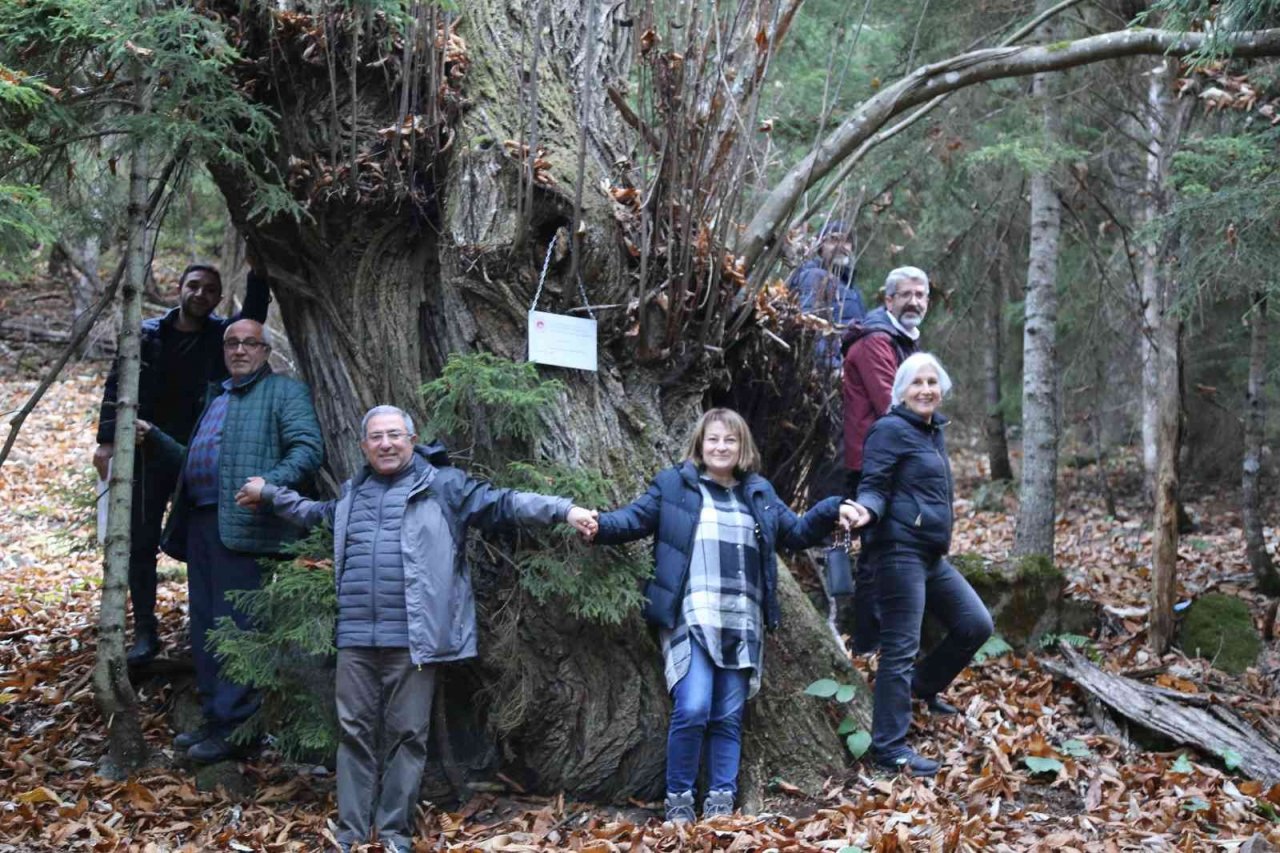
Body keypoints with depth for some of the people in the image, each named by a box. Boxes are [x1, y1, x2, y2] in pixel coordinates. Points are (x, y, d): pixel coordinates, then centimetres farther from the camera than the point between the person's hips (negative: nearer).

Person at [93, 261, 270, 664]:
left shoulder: (223, 334, 1)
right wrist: (107, 441, -7)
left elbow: (254, 314, -17)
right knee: (141, 541, 1)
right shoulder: (148, 334, 2)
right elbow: (117, 385, 1)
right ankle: (145, 632, 9)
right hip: (149, 453, 1)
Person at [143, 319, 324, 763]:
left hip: (241, 525, -8)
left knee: (235, 626, -9)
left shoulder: (284, 391, 2)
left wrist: (270, 484, -25)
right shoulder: (216, 397, 27)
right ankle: (214, 718, 19)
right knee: (205, 625, 11)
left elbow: (309, 449, -11)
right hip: (200, 522, 9)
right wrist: (154, 437, 19)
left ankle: (235, 727, -5)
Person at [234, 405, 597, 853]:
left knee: (406, 736, 3)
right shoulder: (351, 493, 20)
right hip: (356, 639, 5)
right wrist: (270, 493, 45)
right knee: (355, 733, 9)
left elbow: (502, 503, -3)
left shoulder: (443, 485, 2)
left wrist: (565, 510, -12)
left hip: (412, 638, -5)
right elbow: (315, 512, 41)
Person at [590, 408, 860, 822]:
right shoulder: (673, 484, 7)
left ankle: (721, 799, 15)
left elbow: (797, 532, 23)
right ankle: (679, 797, 2)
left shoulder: (759, 493, 19)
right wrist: (598, 524, -19)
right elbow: (633, 518, 0)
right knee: (692, 709, -15)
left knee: (729, 716, 5)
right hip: (692, 619, -4)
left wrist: (832, 511, 8)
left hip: (742, 623, 4)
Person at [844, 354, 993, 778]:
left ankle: (923, 686, 31)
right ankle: (889, 747, -3)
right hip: (902, 549, -9)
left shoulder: (933, 432, 18)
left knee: (976, 624, 11)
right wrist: (866, 510, -32)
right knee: (901, 647, -8)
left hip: (932, 555, 9)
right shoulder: (891, 430, -7)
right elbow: (874, 487, -14)